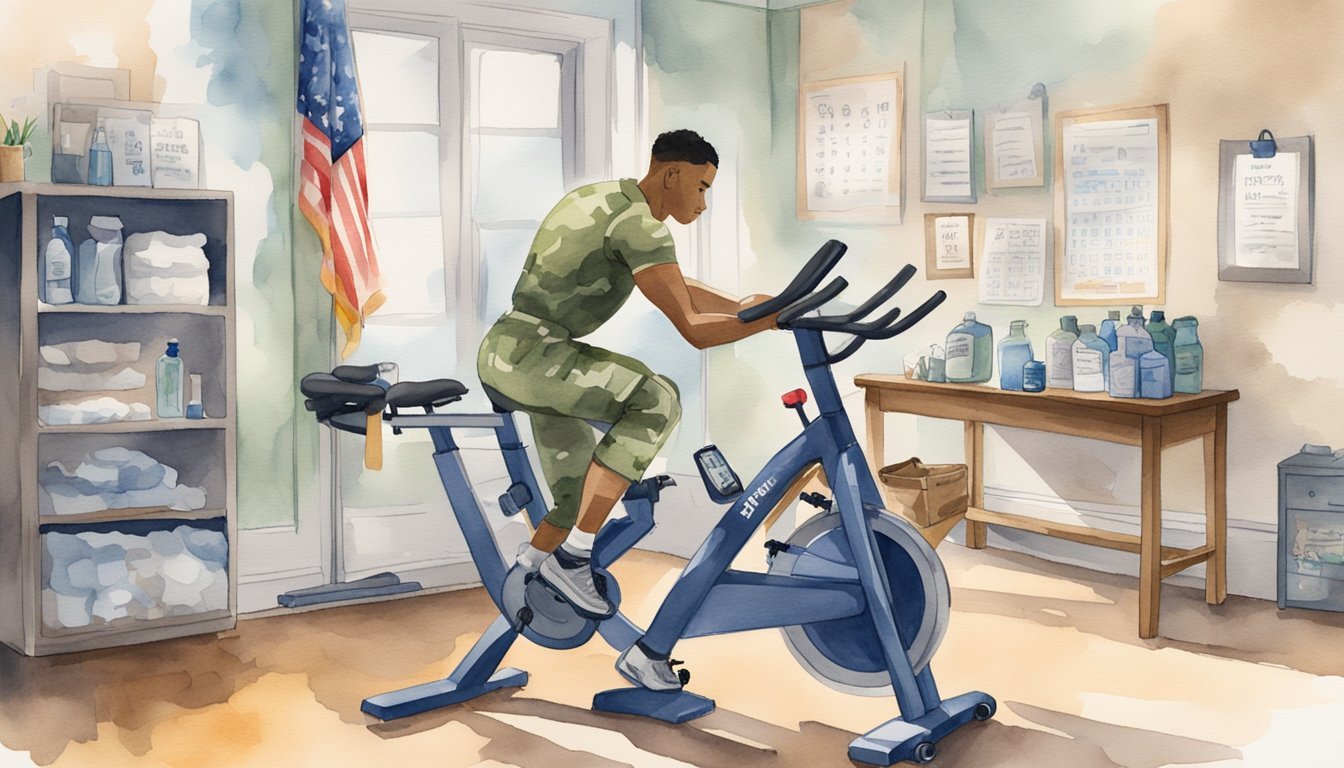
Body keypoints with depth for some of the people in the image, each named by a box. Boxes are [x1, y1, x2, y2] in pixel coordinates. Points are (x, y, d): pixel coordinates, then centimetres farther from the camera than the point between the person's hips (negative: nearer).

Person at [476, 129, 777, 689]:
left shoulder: (604, 198, 17)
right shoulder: (639, 222, -16)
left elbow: (676, 289, 27)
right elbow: (693, 329, -21)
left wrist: (745, 304, 22)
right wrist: (772, 318, -10)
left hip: (506, 357, 11)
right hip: (527, 356, -11)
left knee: (582, 500, 15)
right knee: (656, 400, -23)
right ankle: (570, 557, -16)